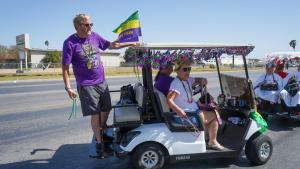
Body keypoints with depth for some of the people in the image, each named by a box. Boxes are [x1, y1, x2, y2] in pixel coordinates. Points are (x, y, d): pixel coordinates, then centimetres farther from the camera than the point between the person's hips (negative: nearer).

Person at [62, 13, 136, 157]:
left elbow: (111, 45, 17)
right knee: (95, 114, -2)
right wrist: (68, 87, -17)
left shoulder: (94, 36, 4)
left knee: (106, 109, 15)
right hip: (86, 85, -6)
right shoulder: (70, 43, -12)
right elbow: (65, 67, -12)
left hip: (102, 82, 6)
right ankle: (99, 141, 14)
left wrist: (130, 44, 15)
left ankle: (102, 133, 37)